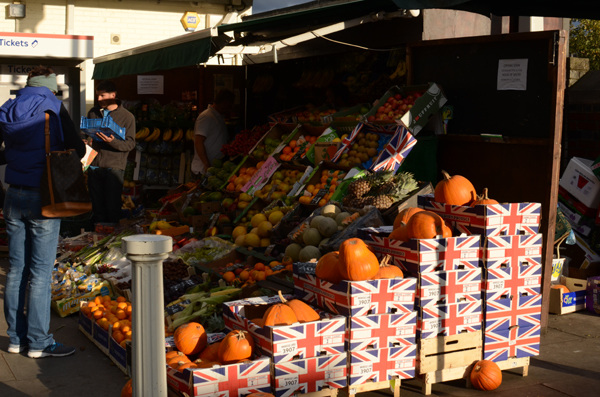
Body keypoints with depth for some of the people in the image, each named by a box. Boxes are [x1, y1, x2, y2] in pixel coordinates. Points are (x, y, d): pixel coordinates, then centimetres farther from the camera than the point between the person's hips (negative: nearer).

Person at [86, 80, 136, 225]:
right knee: (97, 206, 9)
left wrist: (112, 141, -23)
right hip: (94, 165, 4)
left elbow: (130, 144, -5)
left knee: (112, 207, -5)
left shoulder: (127, 116, 0)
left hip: (114, 166, -4)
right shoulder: (93, 113, 14)